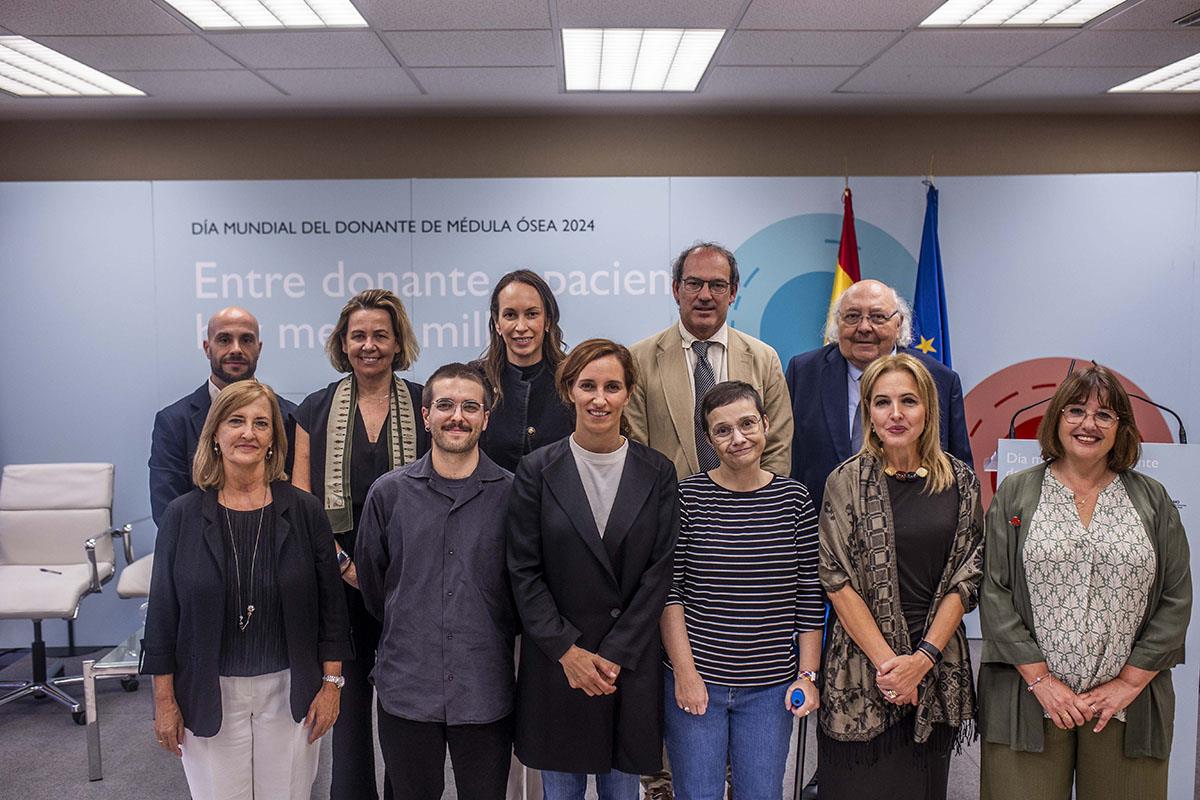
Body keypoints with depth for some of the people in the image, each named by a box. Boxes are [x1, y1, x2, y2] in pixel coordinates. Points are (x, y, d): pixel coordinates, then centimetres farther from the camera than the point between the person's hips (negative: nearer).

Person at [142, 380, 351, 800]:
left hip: (289, 692, 0)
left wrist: (331, 684, -2)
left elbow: (331, 604, -1)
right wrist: (164, 699, 0)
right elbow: (163, 611, 0)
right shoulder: (183, 515, -4)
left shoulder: (304, 511, -5)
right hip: (209, 695, 0)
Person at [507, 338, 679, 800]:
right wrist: (568, 650, -10)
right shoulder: (536, 471, -3)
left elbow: (660, 571, -3)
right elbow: (524, 572, -4)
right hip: (556, 661, 0)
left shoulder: (657, 473, 0)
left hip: (632, 664, 1)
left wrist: (614, 654, -9)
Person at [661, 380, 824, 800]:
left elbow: (810, 595, 4)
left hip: (771, 687, 2)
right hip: (696, 681, -1)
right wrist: (684, 671, -8)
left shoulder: (794, 498, 1)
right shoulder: (686, 497, -5)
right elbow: (668, 591, -5)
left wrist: (808, 675, 2)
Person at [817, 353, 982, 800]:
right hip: (862, 670, -2)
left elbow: (966, 578, 1)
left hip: (938, 670, 2)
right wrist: (886, 660, -12)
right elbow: (838, 581, -6)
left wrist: (923, 658, -8)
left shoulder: (960, 482, 4)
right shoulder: (847, 482, -4)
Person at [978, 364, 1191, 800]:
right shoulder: (1015, 494, 3)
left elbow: (1176, 601, 4)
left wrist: (1128, 683, -4)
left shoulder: (1152, 499, 8)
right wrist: (1040, 680, -9)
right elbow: (993, 592, -2)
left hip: (1126, 705, 2)